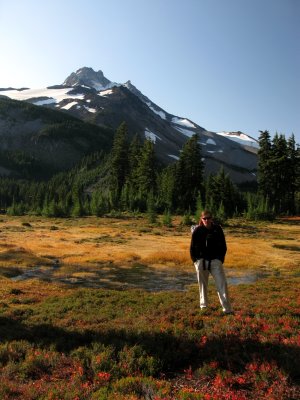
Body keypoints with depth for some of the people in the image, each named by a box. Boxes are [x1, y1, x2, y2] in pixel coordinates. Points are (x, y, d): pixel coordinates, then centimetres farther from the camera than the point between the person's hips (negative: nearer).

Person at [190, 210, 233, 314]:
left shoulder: (217, 229, 1)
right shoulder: (197, 230, -2)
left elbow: (223, 246, 8)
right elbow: (192, 247, 4)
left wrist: (221, 259, 1)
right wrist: (195, 260, -2)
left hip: (215, 261, 0)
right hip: (201, 261, 0)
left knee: (222, 284, -6)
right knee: (202, 285, 11)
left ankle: (227, 309, -2)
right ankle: (203, 306, 25)